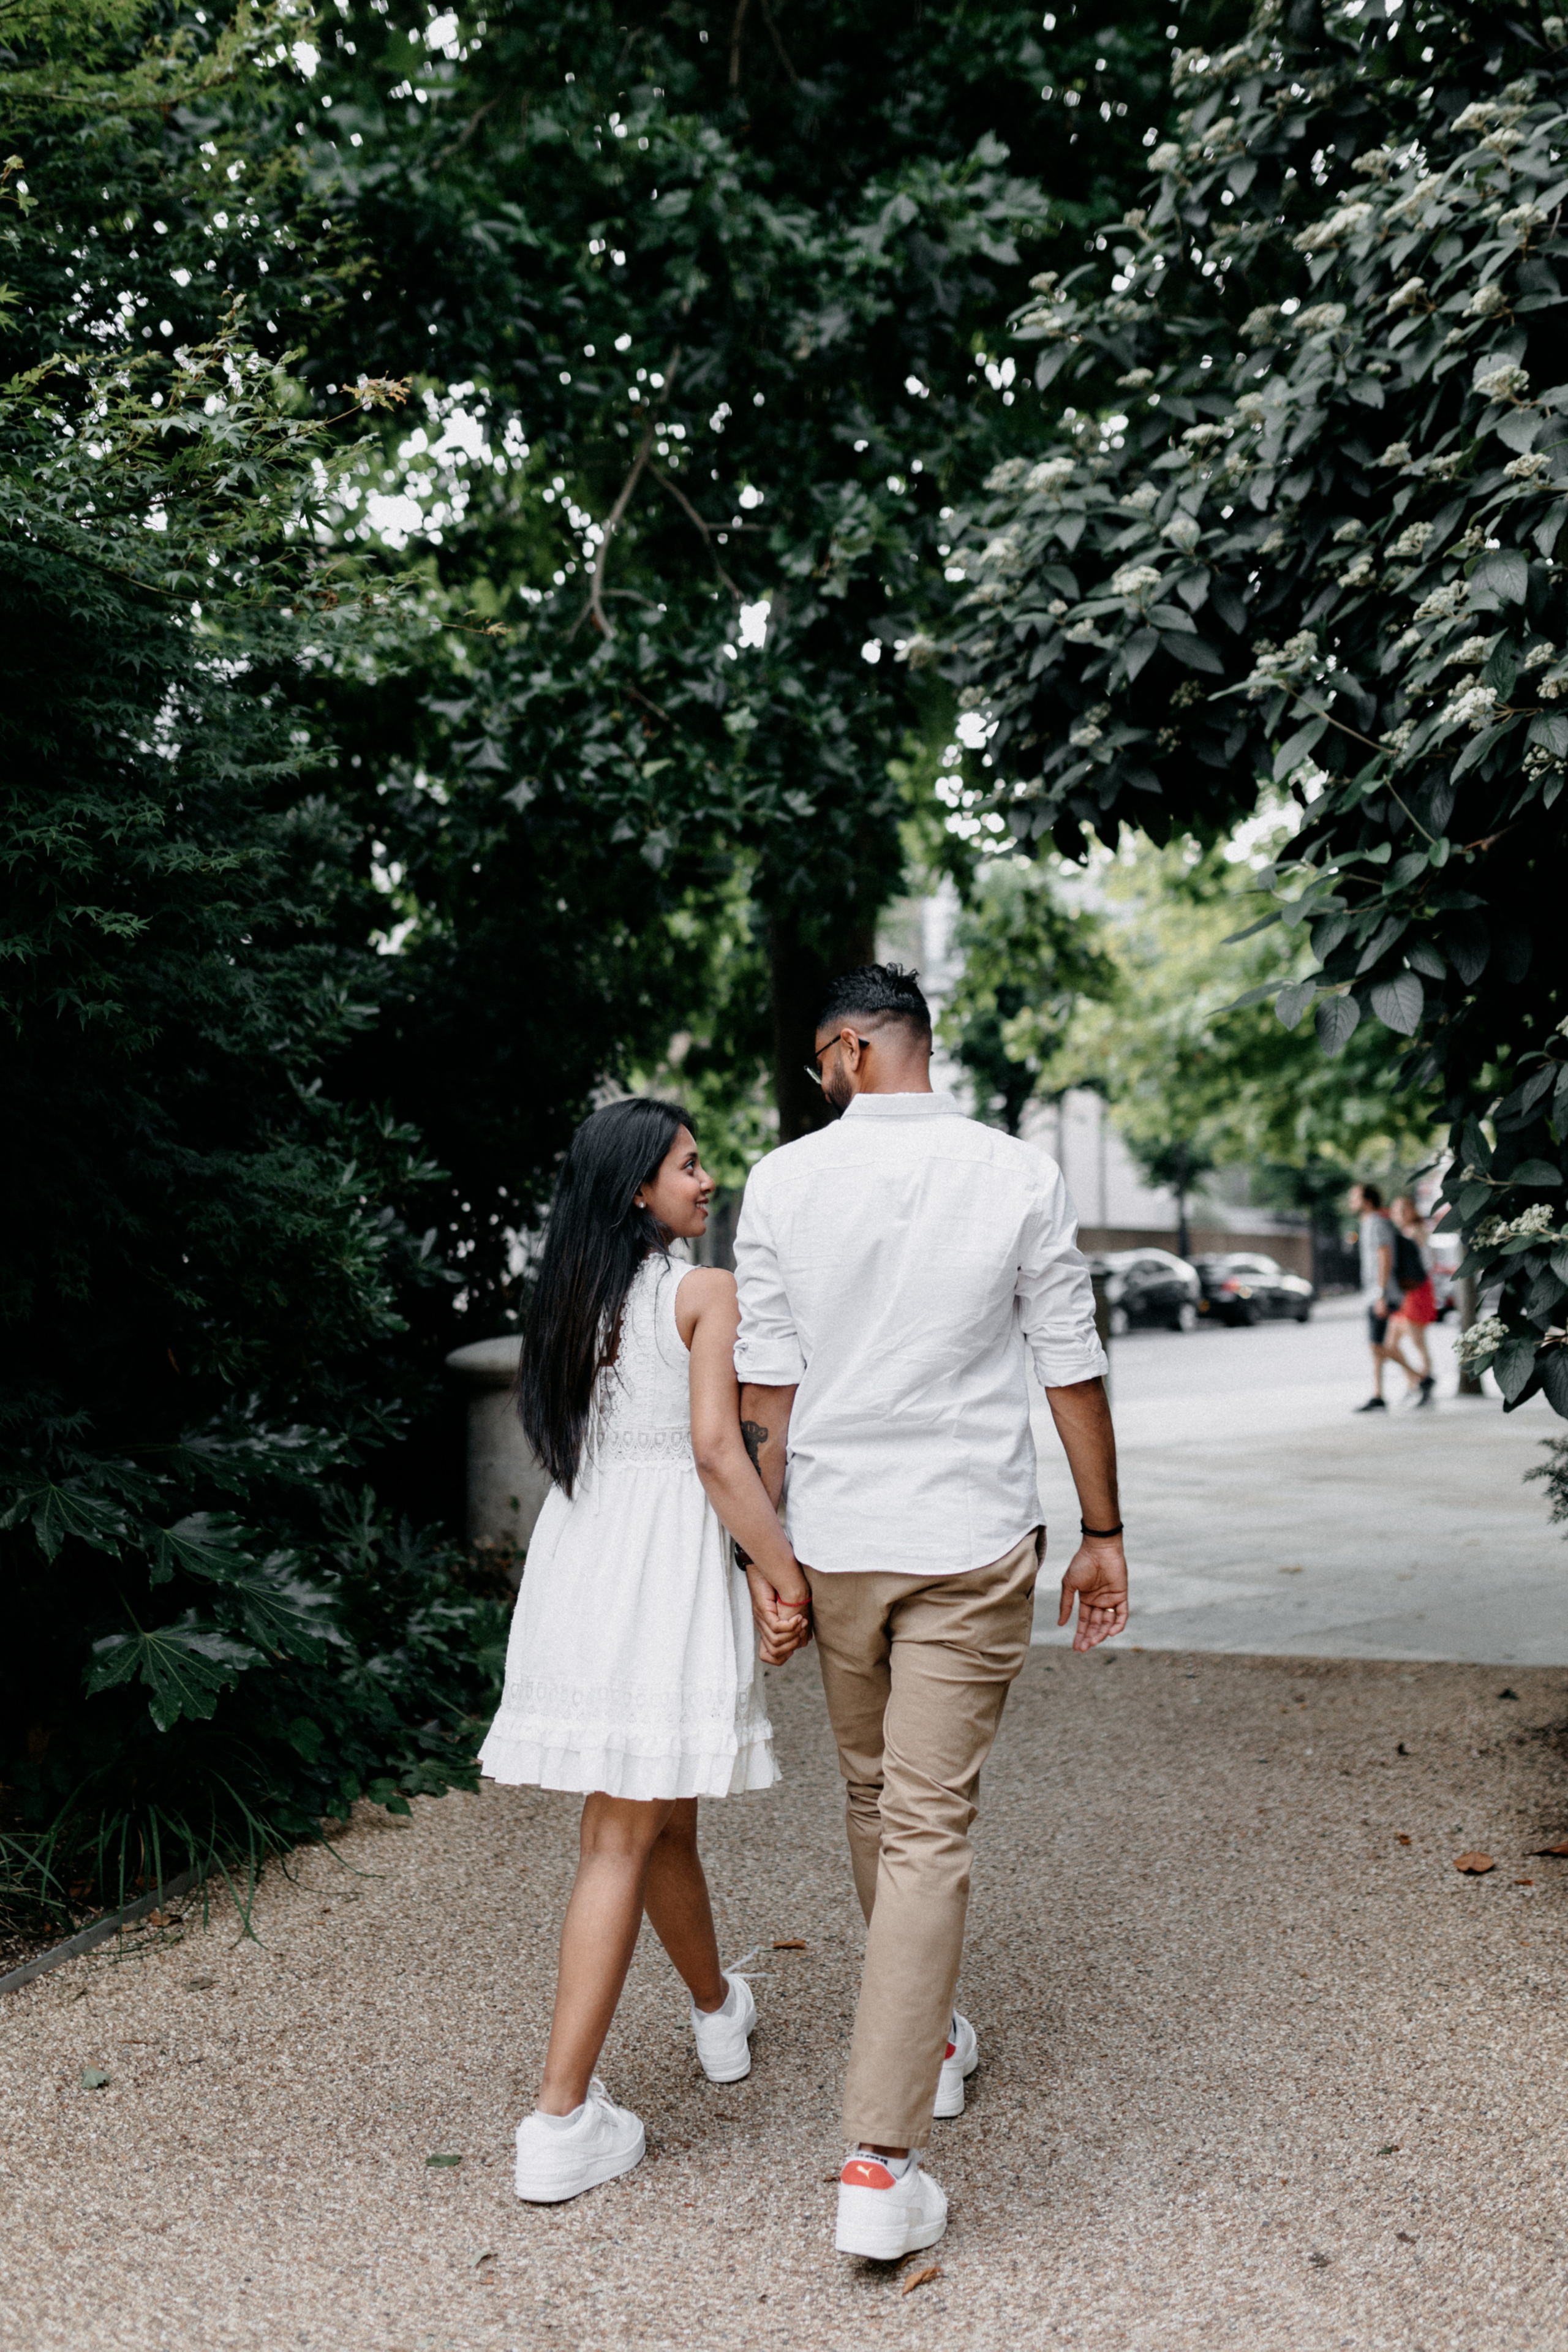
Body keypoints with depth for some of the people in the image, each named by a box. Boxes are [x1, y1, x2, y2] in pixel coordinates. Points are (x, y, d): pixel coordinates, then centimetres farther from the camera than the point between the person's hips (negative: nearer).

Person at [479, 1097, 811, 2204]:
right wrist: (788, 1575, -12)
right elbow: (717, 1450, -17)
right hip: (667, 1565, -7)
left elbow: (570, 1442, 13)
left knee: (660, 1814, 22)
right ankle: (562, 2120, 1)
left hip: (580, 1559, 7)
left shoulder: (574, 1295, 11)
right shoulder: (707, 1292, -9)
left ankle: (720, 2011, 43)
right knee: (624, 1836, -2)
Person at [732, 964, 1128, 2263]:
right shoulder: (1020, 1177, -6)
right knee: (930, 1827, -1)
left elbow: (767, 1393, -1)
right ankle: (881, 2164, -3)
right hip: (974, 1544, -2)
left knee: (876, 1799, 21)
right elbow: (1073, 1377, -1)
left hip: (835, 1541, 2)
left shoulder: (781, 1180, -4)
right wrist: (1103, 1534, 10)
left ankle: (927, 2039, 41)